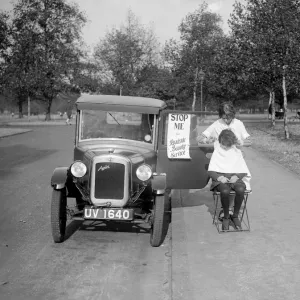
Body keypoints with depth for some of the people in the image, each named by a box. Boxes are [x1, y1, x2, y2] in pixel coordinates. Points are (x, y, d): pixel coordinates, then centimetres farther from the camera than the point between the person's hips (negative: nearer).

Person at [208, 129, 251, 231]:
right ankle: (226, 217, -14)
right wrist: (219, 177, -17)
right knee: (225, 191, -37)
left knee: (240, 189, -35)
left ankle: (235, 216, -14)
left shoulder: (237, 153, 13)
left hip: (235, 178, 1)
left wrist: (237, 176, -14)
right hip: (220, 179, -1)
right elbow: (210, 171, 3)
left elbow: (244, 172, 8)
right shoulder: (216, 153, 10)